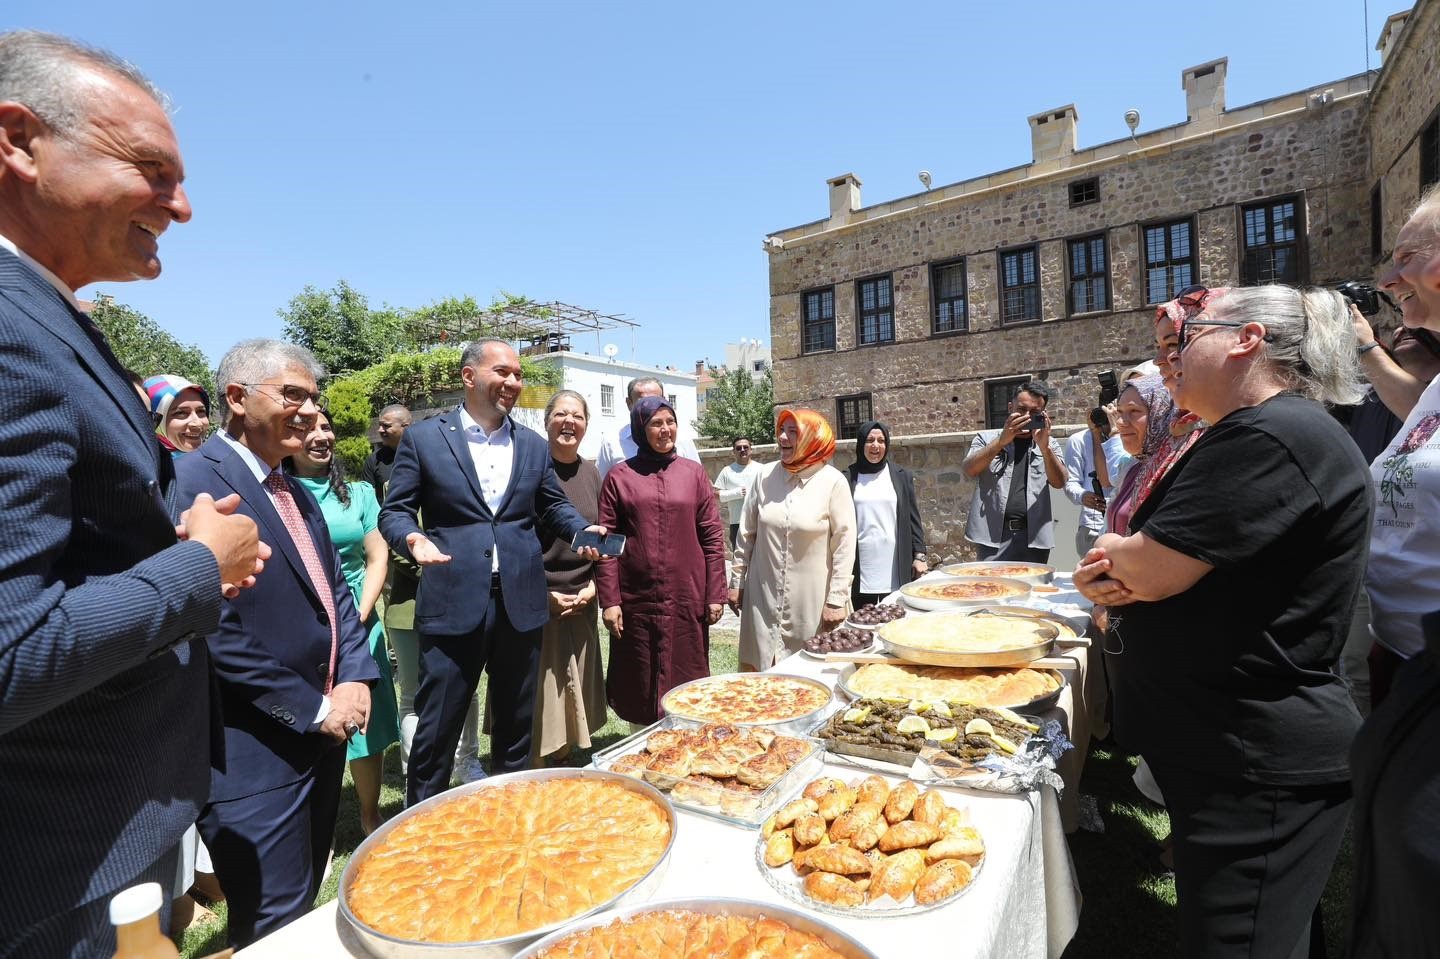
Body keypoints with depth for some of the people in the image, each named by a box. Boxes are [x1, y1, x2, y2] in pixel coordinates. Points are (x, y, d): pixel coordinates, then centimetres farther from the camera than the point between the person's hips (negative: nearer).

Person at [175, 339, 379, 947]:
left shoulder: (296, 491, 11)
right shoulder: (192, 481, -17)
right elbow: (216, 632, -24)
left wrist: (354, 678, -3)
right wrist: (314, 709, -17)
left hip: (322, 736, 8)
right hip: (255, 754, -8)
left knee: (306, 905, 24)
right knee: (276, 929, 7)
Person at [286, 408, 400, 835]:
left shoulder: (360, 493, 8)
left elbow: (377, 559, 6)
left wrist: (360, 616, -5)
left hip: (357, 626, 2)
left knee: (367, 721, 7)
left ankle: (371, 816, 24)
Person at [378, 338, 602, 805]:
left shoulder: (533, 445, 11)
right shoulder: (423, 438, 1)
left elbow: (553, 505, 18)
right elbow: (395, 511, 0)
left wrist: (585, 531, -2)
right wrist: (413, 537, -21)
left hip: (522, 602, 4)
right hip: (453, 603, -3)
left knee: (516, 723, 17)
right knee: (436, 727, 6)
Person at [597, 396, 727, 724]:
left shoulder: (694, 473, 6)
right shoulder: (619, 476, 3)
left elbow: (713, 536, 4)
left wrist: (716, 594, 0)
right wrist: (609, 600, -6)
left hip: (687, 598, 1)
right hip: (635, 601, 0)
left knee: (686, 684, 9)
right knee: (640, 686, 9)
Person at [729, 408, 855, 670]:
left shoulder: (833, 481, -7)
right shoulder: (765, 476, 2)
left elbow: (844, 545, -7)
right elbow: (746, 534, 8)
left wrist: (836, 600, -8)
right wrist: (736, 581, 10)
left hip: (812, 600, -2)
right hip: (763, 596, 3)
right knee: (762, 671, 8)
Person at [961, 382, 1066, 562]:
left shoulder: (1049, 445, 13)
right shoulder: (987, 438, 8)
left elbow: (1059, 482, -3)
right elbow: (969, 471, -9)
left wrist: (1044, 446, -18)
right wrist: (1001, 440, -19)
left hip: (1034, 536, 2)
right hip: (993, 534, -2)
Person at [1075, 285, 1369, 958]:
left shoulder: (1272, 436, -22)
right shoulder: (1250, 434, 14)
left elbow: (1148, 570, -25)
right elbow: (1171, 580, 14)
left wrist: (1112, 554, -1)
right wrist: (1114, 575, -10)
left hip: (1259, 770, -10)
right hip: (1233, 753, 10)